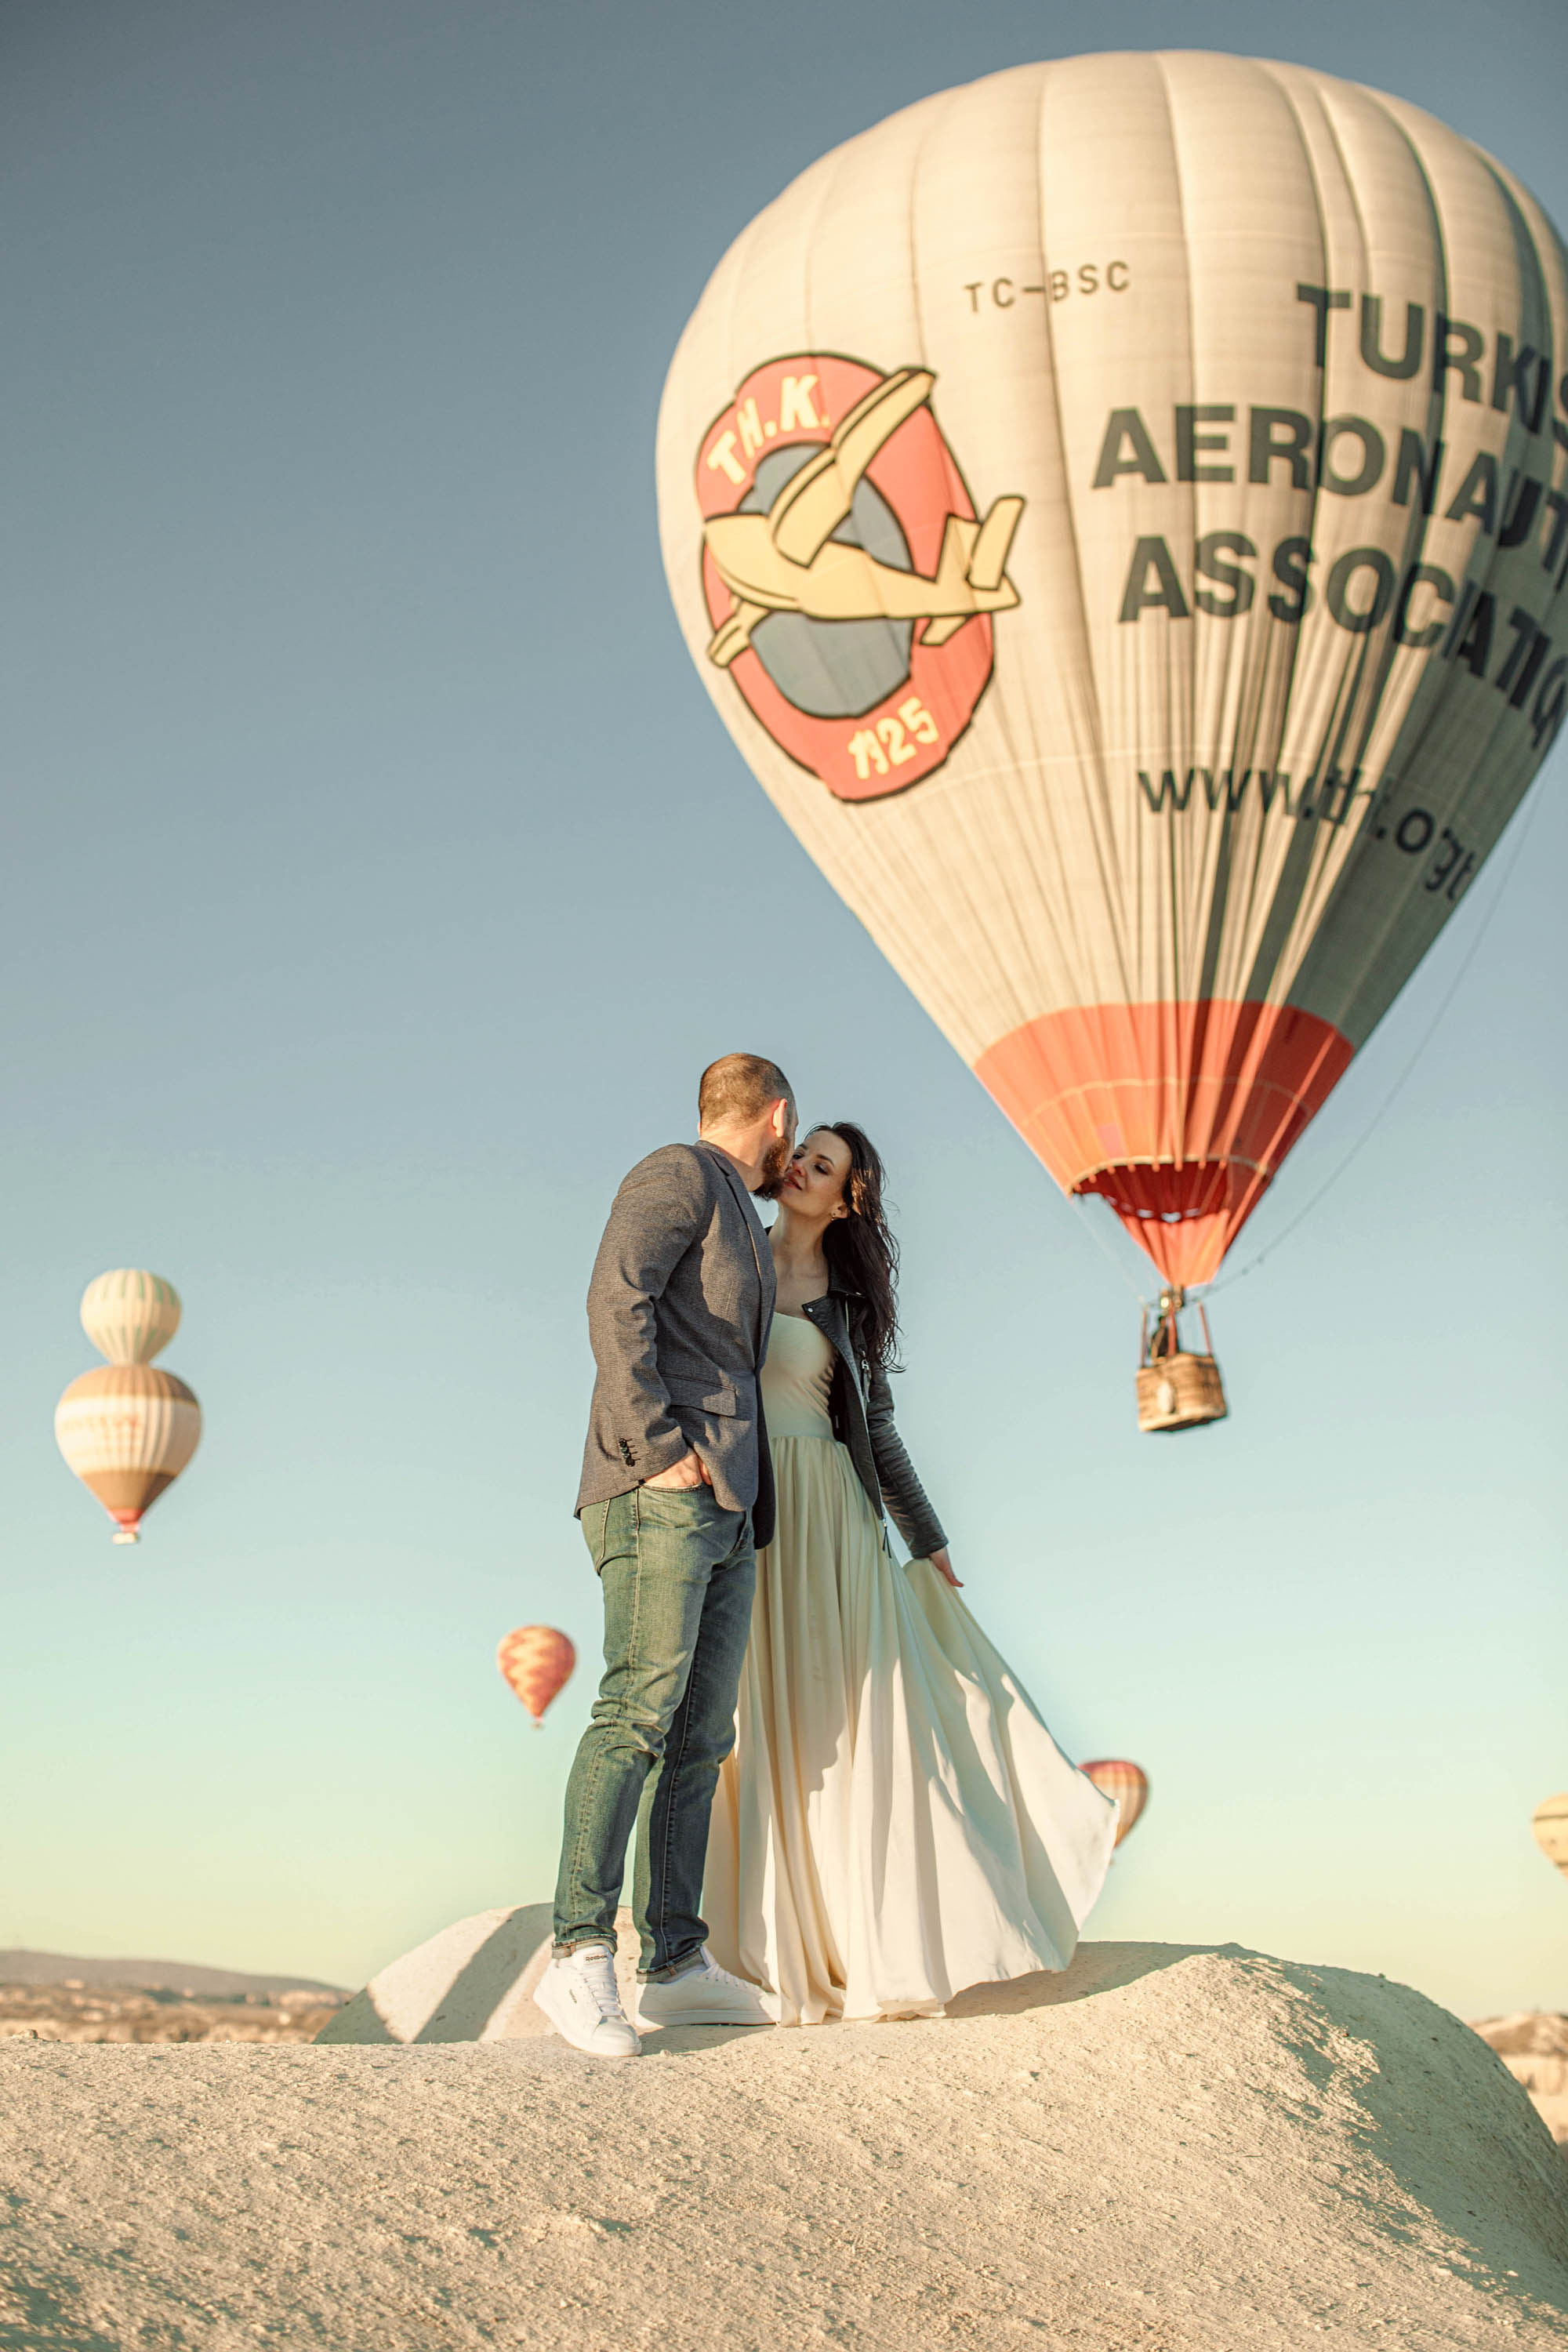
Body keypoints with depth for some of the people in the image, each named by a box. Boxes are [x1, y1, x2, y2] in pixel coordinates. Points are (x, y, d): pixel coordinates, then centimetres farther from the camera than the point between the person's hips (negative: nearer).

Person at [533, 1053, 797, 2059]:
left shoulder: (748, 1228, 29)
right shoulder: (680, 1173, 1)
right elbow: (616, 1297, -14)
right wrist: (659, 1444, -19)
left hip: (726, 1510, 9)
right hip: (662, 1490, -9)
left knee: (700, 1737, 4)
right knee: (641, 1708, -17)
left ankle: (675, 1964, 5)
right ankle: (581, 1957, -18)